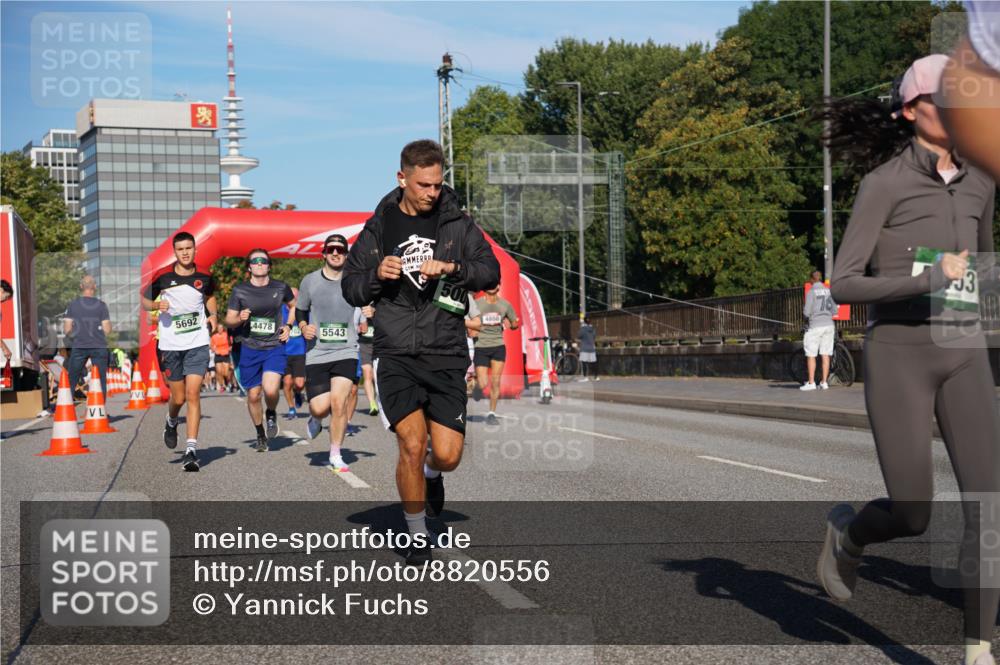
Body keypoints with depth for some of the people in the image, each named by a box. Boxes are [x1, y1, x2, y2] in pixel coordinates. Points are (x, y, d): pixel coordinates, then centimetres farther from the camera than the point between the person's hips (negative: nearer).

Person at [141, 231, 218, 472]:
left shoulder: (204, 278, 3)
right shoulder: (162, 277, -3)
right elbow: (144, 300, 8)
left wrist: (213, 314, 6)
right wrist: (157, 305, -13)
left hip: (198, 344, 0)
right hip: (170, 345, 0)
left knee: (193, 394, -10)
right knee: (178, 397, 5)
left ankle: (191, 449, -9)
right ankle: (171, 423, 41)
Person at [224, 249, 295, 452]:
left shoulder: (280, 288, 1)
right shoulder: (240, 291, -1)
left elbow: (294, 305, 20)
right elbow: (229, 320, 3)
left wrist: (288, 326, 6)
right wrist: (240, 318, -18)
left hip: (275, 347, -1)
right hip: (249, 349, 1)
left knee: (270, 390, -21)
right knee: (253, 395, 6)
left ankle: (271, 414, 14)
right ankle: (260, 434, 28)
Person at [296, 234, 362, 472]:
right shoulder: (310, 281, 4)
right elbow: (299, 311, 16)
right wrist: (304, 327, -4)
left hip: (346, 352, 0)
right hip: (316, 353, 1)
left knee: (338, 402, -13)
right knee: (320, 407, -8)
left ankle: (335, 456, 2)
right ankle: (316, 420, 32)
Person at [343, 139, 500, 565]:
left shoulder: (457, 223, 6)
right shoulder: (378, 227, 7)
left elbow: (491, 271, -1)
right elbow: (350, 290, 10)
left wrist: (452, 267, -17)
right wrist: (377, 275, -10)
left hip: (445, 354, 1)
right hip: (395, 354, 0)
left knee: (448, 456, -4)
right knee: (411, 444, -13)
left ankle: (431, 471, 35)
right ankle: (417, 536, 8)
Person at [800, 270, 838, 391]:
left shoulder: (811, 292, -8)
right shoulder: (829, 291, 7)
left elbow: (807, 312, -10)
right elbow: (834, 310, 9)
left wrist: (806, 316, 12)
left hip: (816, 325, -5)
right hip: (829, 324, 5)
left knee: (811, 355, 2)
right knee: (826, 355, 6)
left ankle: (811, 382, 0)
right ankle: (824, 382, 6)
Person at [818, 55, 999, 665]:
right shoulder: (882, 184, -8)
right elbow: (843, 287, -13)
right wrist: (929, 280, -23)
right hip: (898, 355, -4)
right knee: (913, 517, -3)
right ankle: (848, 531, 33)